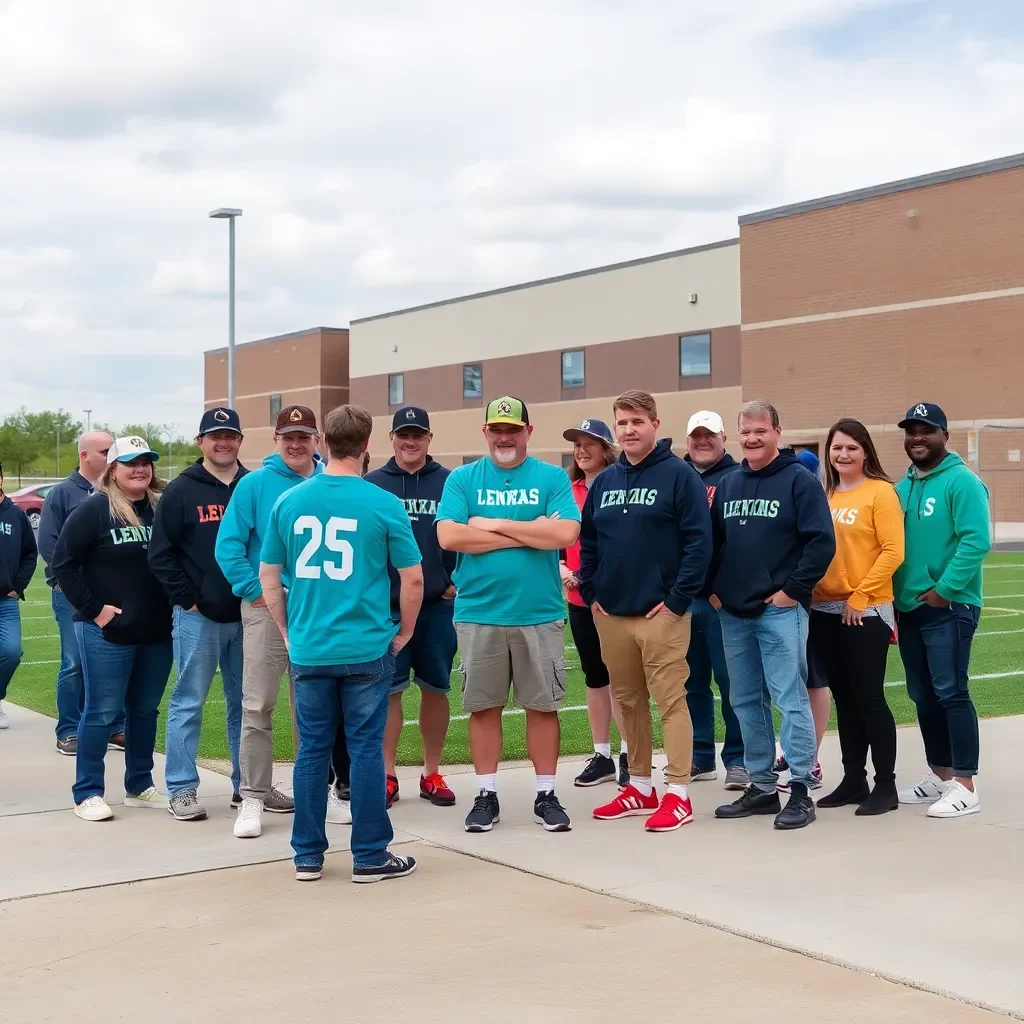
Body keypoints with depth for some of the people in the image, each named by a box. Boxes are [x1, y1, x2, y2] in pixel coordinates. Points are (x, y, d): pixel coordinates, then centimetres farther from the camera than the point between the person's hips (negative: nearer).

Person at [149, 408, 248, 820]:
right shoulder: (181, 491, -2)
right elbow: (161, 555, -3)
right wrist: (186, 599, -8)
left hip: (246, 614, 3)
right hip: (198, 616, -3)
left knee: (244, 702, 10)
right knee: (188, 702, 1)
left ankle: (247, 783, 20)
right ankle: (182, 789, 7)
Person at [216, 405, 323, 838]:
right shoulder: (255, 484, -2)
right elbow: (228, 546, -5)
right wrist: (255, 590, -10)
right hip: (267, 608, -3)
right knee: (257, 707, -4)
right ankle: (253, 797, 2)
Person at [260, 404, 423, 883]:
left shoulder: (289, 501, 0)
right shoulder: (383, 504, -8)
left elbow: (269, 577, 7)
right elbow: (413, 579, -4)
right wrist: (403, 633, 10)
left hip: (308, 650, 3)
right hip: (367, 648, -3)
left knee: (312, 750, 11)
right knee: (366, 750, 5)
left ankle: (307, 856, 19)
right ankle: (370, 857, 13)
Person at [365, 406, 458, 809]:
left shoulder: (450, 483, 3)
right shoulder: (371, 485, 4)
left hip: (438, 605, 1)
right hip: (385, 605, 0)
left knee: (435, 688, 7)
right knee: (387, 689, 2)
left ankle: (432, 774, 18)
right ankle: (387, 775, 10)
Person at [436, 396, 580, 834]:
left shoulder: (552, 477, 3)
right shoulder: (462, 479, 4)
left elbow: (566, 533, -12)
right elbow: (449, 536, -10)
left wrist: (496, 524, -10)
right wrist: (528, 535, -10)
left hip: (540, 613, 0)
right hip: (478, 612, 1)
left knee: (542, 705, 6)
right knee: (483, 705, 7)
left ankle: (545, 795, 17)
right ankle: (486, 795, 18)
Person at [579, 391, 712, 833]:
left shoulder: (680, 475, -6)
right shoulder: (604, 481, 12)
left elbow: (699, 541, -12)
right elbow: (588, 541, 18)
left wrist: (678, 600, -15)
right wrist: (590, 593, 7)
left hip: (661, 612, -6)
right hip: (611, 613, 6)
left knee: (670, 701, -4)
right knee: (628, 702, 12)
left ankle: (677, 795, 0)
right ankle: (641, 787, 22)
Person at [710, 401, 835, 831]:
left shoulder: (799, 480, -6)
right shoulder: (729, 483, 13)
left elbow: (822, 542, -13)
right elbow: (712, 541, 19)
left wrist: (793, 590, -14)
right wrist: (713, 588, 8)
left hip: (780, 611, -6)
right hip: (732, 613, 7)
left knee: (790, 699, -6)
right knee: (746, 701, 10)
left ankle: (800, 791, 0)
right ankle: (762, 786, 19)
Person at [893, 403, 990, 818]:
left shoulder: (961, 482, -9)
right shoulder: (903, 487, 14)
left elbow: (976, 541, -19)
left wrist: (944, 589, -21)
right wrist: (892, 598, 11)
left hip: (949, 608, -8)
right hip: (908, 608, 8)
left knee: (951, 693, -8)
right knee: (923, 697, 12)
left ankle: (965, 787, -4)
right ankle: (940, 776, 23)